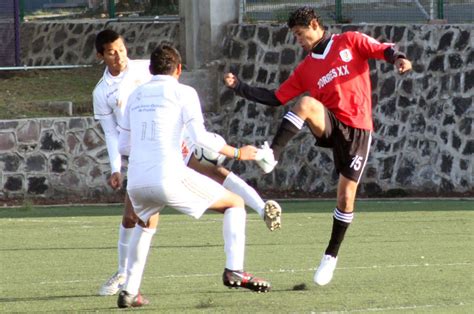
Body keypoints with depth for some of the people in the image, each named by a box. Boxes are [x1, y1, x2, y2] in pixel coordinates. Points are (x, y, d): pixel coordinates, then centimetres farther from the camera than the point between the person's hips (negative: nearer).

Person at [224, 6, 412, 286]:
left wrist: (398, 59, -27)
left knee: (346, 197, -3)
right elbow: (276, 98, 15)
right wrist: (240, 87, 8)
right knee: (306, 103, -31)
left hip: (357, 129, -3)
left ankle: (332, 256, 13)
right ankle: (272, 155, -42)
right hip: (329, 125, 3)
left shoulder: (350, 42, 5)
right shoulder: (306, 69, 16)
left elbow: (384, 51, -4)